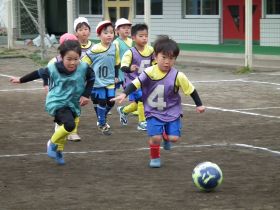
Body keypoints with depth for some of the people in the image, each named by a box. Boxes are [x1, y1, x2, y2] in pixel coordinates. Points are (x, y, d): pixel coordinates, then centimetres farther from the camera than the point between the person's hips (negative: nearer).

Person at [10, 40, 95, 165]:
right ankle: (53, 143, -2)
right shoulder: (53, 69, -18)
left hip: (73, 104, 4)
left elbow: (91, 78, 6)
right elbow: (38, 74, -1)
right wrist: (20, 80, 10)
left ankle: (58, 151, 46)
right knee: (70, 125, -27)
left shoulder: (83, 68, -14)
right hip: (57, 103, -4)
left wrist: (86, 95, -2)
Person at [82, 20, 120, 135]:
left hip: (110, 81, 4)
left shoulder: (114, 47, -1)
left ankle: (102, 119, 33)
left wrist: (116, 76, 13)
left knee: (111, 102, 6)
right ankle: (102, 125, 15)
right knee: (101, 102, -1)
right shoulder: (95, 50, -15)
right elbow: (83, 63, -10)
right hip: (98, 81, -4)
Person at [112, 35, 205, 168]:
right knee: (155, 137, -15)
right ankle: (154, 157, 16)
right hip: (154, 112, -1)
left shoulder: (178, 76, -14)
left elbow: (191, 90, -2)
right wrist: (124, 94, -31)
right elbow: (135, 84, -16)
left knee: (174, 137, -8)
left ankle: (166, 137, 31)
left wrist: (199, 105, 6)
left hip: (172, 112, 1)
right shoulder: (149, 72, -16)